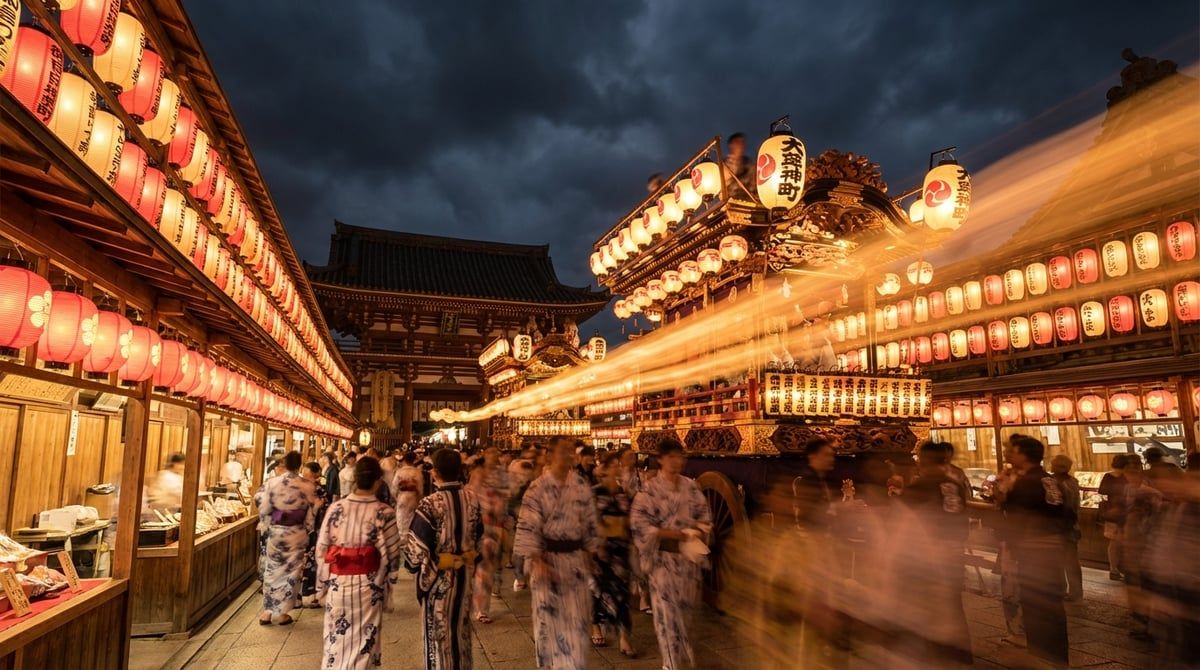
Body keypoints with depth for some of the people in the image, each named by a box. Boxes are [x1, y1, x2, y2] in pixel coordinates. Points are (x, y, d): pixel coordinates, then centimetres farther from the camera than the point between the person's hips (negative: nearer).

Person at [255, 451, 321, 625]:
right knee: (291, 572, 10)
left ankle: (267, 612, 19)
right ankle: (284, 613, 16)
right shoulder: (308, 486, -10)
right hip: (297, 533, -1)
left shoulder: (271, 483, -9)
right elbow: (313, 511, -4)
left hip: (276, 531, 1)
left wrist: (265, 527, 9)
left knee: (272, 570, 14)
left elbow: (263, 507, -5)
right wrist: (307, 529, 11)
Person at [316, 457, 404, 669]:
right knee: (363, 640, 12)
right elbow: (392, 555, -11)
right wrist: (387, 583, 4)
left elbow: (321, 549, -1)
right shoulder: (384, 513, -14)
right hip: (368, 585, -3)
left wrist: (323, 583, 10)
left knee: (336, 638, 20)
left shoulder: (336, 507, -7)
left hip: (337, 583, 3)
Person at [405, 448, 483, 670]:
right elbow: (478, 537, 6)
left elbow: (417, 548, -20)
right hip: (464, 573, 5)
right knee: (461, 626, 21)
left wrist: (411, 564, 0)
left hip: (438, 575, -5)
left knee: (438, 630, 12)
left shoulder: (430, 504, -23)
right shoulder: (472, 499, -5)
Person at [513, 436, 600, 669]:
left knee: (577, 616, 10)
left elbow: (590, 522, 9)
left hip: (575, 558, 4)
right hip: (549, 557, -4)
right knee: (550, 616, 7)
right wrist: (535, 560, -21)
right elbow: (527, 526, -14)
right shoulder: (538, 488, -12)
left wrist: (591, 553, 9)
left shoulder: (582, 485, 0)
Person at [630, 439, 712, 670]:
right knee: (668, 610, 0)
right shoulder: (650, 488, -11)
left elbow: (704, 515, 11)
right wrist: (677, 534, -20)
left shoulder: (691, 486, 4)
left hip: (689, 556, 5)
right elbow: (639, 522, -16)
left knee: (685, 608, 16)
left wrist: (697, 533, -12)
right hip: (664, 557, -5)